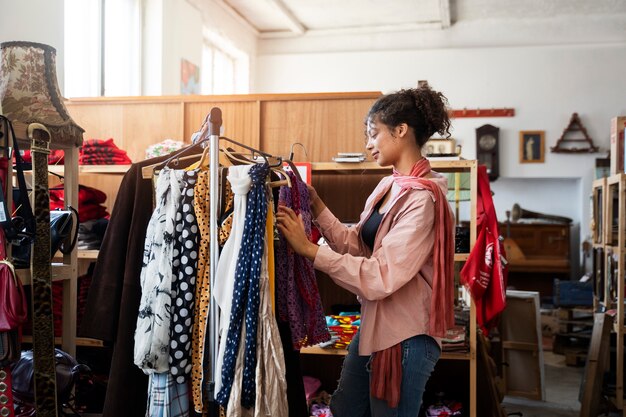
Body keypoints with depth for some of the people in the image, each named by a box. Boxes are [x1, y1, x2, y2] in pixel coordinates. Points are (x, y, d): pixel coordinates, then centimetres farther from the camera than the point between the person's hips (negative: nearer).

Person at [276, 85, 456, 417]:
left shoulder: (422, 198, -21)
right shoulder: (390, 186, 7)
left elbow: (380, 277, -27)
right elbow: (357, 246, 5)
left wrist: (308, 249, -25)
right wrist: (317, 206, -2)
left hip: (406, 338, -9)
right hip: (373, 326, 9)